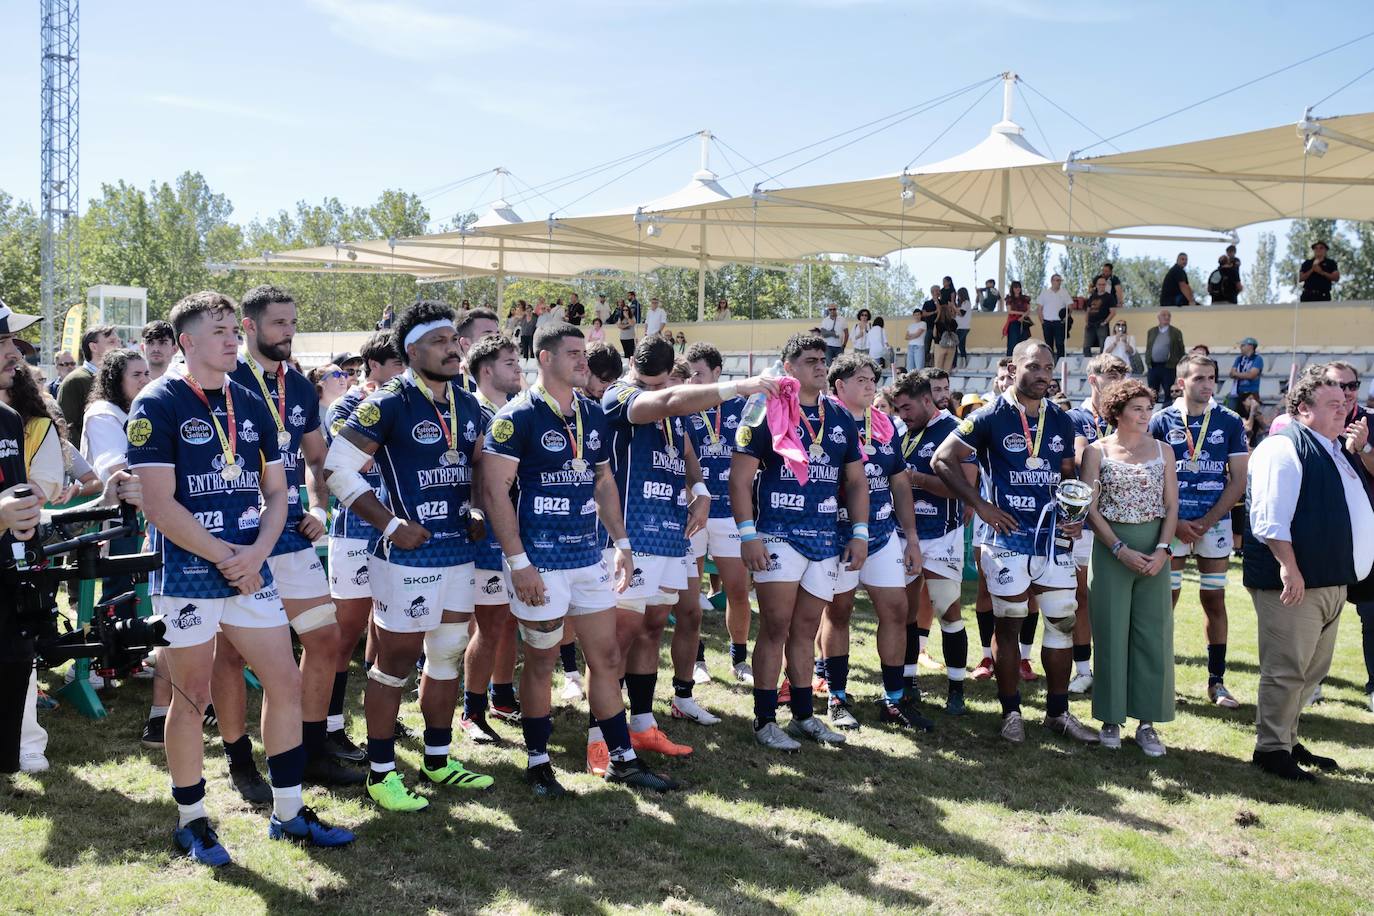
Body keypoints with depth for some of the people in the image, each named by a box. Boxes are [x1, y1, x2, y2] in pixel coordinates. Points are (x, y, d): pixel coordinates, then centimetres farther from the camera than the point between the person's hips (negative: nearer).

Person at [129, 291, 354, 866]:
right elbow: (159, 505, -15)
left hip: (250, 572, 6)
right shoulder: (158, 406, -8)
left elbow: (275, 491, 11)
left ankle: (288, 813, 20)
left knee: (285, 684, 7)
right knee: (192, 699, 4)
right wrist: (227, 556, -13)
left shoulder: (252, 407, 10)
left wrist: (257, 552, -7)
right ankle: (191, 821, 21)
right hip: (186, 575, -6)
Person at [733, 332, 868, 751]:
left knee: (806, 629, 12)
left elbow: (856, 480, 17)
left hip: (826, 539, 5)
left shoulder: (840, 418, 12)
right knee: (776, 626, -5)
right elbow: (740, 478, -7)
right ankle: (765, 720, 4)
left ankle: (803, 715, 21)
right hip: (778, 535, -5)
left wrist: (859, 534, 9)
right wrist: (748, 534, -13)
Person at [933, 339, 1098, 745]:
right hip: (1008, 539, -5)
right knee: (1009, 625, 5)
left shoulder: (1062, 422, 9)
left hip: (1054, 538, 5)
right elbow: (943, 460, -7)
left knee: (1063, 623, 7)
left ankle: (1058, 712, 19)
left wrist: (1075, 515, 1)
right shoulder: (990, 418, -7)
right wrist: (980, 506, -11)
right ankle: (1011, 712, 17)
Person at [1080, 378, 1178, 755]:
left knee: (1153, 634, 2)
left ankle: (1147, 722, 10)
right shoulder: (1097, 451, 0)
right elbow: (1091, 509, -4)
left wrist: (1162, 549, -9)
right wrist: (1121, 550, -13)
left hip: (1154, 549, 2)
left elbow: (1171, 505, 5)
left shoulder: (1161, 450, 7)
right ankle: (1112, 718, 12)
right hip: (1110, 548, -2)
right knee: (1111, 633, 2)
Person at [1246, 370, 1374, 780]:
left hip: (1331, 581, 10)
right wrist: (1289, 567, -24)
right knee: (1287, 669, -4)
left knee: (1312, 669, 17)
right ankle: (1271, 749, 6)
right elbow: (1270, 516, -20)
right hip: (1293, 580, -10)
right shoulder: (1284, 447, -12)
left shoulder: (1337, 450, 18)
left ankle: (1287, 740, 28)